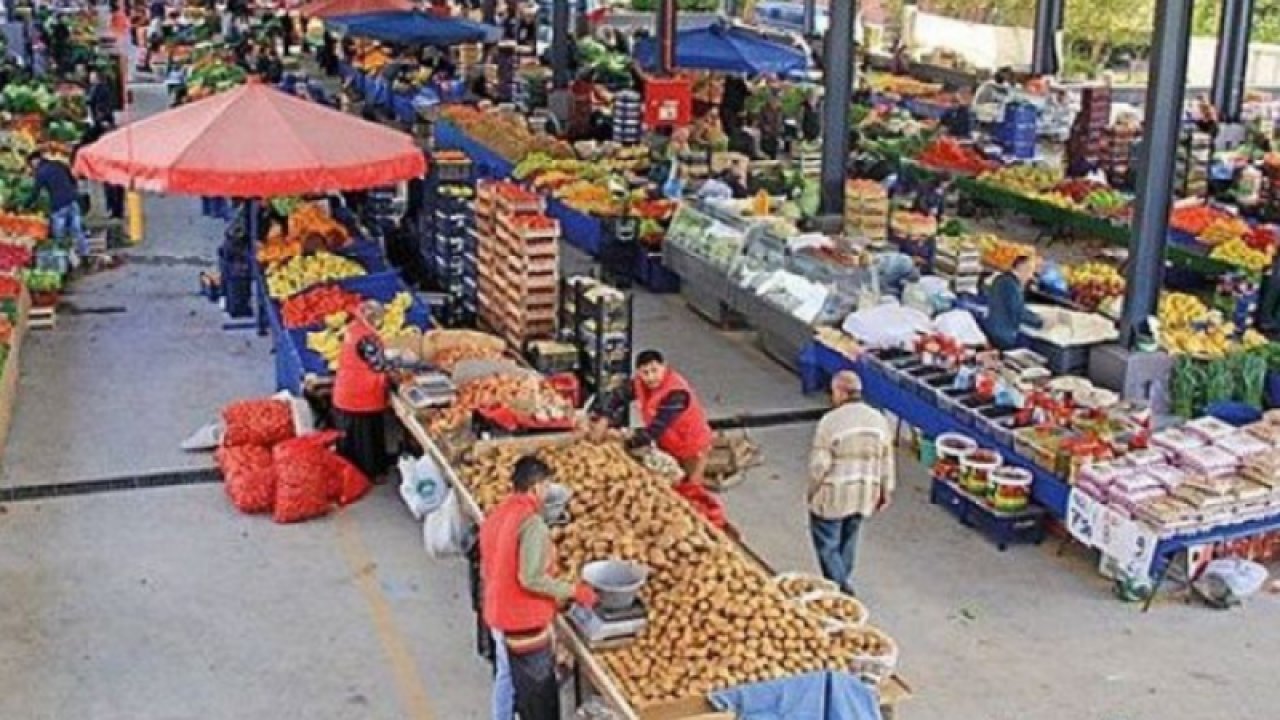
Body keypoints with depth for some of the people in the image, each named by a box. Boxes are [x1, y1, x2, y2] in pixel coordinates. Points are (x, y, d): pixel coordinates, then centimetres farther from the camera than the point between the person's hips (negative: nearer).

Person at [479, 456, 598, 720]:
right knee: (539, 697, 3)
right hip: (525, 622, -9)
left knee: (507, 677, 23)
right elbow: (531, 578, -27)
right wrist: (573, 591, -17)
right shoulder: (532, 523, -22)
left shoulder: (496, 516, 5)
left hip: (499, 615, 9)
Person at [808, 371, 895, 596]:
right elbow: (887, 462, 4)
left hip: (833, 496, -6)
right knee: (848, 541, 21)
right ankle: (844, 583, 32)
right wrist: (886, 492, 15)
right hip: (864, 495, 6)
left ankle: (839, 588, 3)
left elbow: (819, 464, -17)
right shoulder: (878, 419, -1)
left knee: (827, 544, 7)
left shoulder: (830, 421, -18)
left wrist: (812, 491, -1)